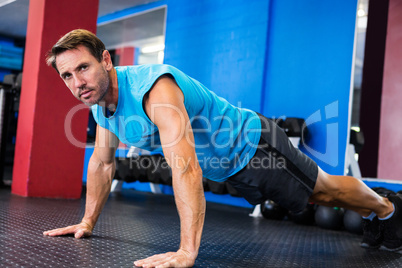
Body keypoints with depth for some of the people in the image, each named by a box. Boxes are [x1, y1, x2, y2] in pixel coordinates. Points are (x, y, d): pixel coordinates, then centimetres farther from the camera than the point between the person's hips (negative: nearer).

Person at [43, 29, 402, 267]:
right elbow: (102, 164, 5)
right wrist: (87, 223, 5)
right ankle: (371, 215, 53)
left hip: (252, 145, -8)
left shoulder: (153, 88, -38)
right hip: (230, 169, 8)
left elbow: (185, 167, -48)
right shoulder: (100, 100, -9)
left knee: (324, 189, 15)